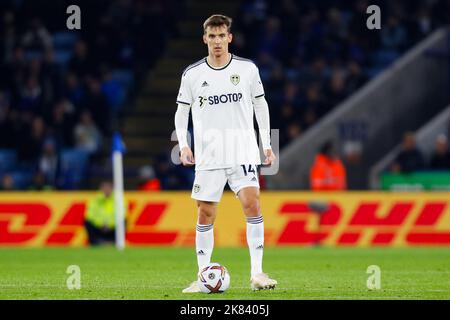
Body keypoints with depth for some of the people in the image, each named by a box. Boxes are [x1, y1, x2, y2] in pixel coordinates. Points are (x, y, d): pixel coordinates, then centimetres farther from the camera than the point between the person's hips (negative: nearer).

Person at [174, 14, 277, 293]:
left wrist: (267, 145, 9)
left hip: (243, 151, -1)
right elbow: (182, 111, 10)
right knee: (205, 214, 1)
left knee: (252, 203, -17)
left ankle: (257, 273, -16)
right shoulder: (193, 74, 2)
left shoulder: (247, 68, 3)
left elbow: (260, 105, 12)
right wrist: (183, 145, -4)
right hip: (208, 155, 1)